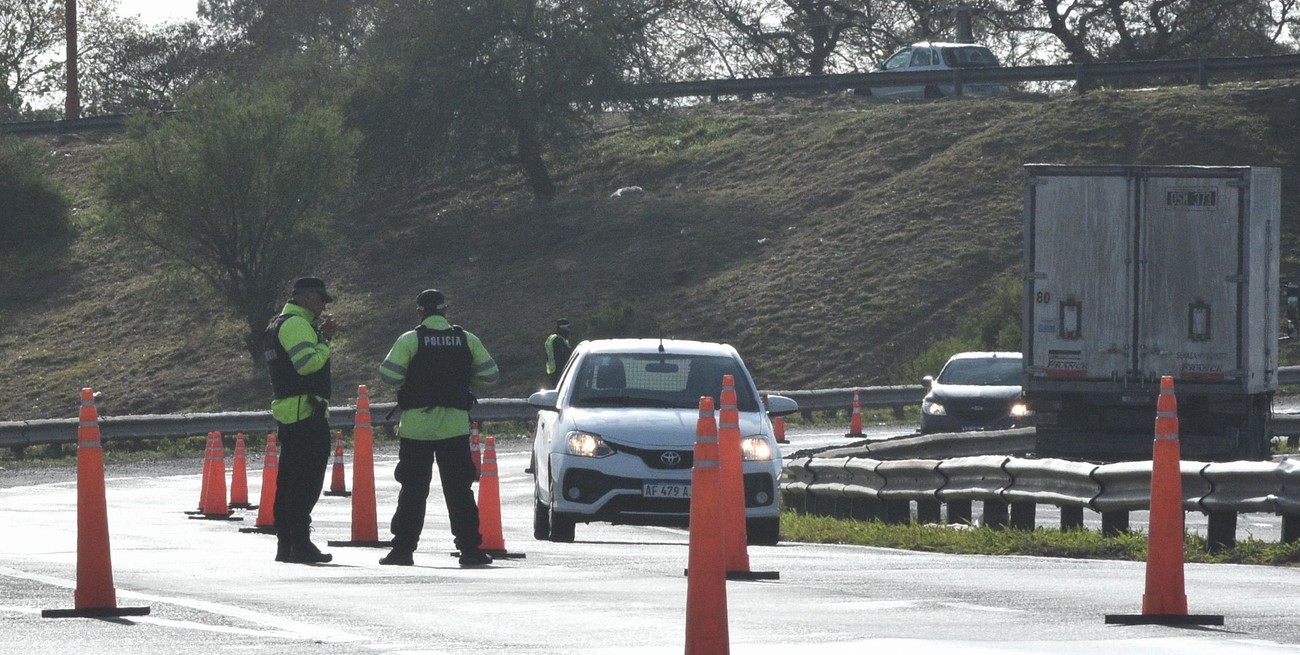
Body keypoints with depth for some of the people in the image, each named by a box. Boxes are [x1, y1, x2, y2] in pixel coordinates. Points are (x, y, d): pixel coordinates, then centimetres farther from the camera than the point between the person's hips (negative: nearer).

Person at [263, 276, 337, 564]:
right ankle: (300, 543, -14)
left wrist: (321, 337, 12)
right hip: (306, 410, -11)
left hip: (286, 412, 11)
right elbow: (307, 363, -23)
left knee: (289, 480, 13)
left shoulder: (278, 325, 21)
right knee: (307, 479, -11)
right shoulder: (296, 324, -11)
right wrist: (325, 341, -9)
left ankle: (285, 544, 16)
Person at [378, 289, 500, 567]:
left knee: (413, 490, 4)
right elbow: (490, 375, 6)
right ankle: (469, 548, 3)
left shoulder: (410, 340, -5)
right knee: (459, 489, 6)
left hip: (416, 426, -1)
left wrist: (410, 379, 10)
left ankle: (403, 548, 3)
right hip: (455, 426, 2)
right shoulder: (467, 340, 3)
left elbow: (388, 375, -10)